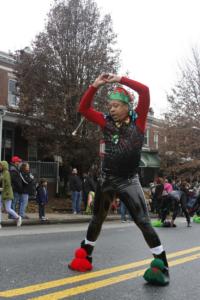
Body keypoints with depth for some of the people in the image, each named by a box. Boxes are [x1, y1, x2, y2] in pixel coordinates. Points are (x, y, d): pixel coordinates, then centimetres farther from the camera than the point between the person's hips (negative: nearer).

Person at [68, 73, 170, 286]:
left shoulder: (138, 120, -4)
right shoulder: (107, 122, 3)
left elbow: (144, 91, -14)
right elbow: (83, 108, 5)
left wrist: (120, 80, -11)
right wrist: (95, 86, -4)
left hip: (129, 181, -3)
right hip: (107, 180, 4)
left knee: (144, 222, -7)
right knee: (97, 219, 18)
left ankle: (162, 267, 2)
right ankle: (85, 258, 35)